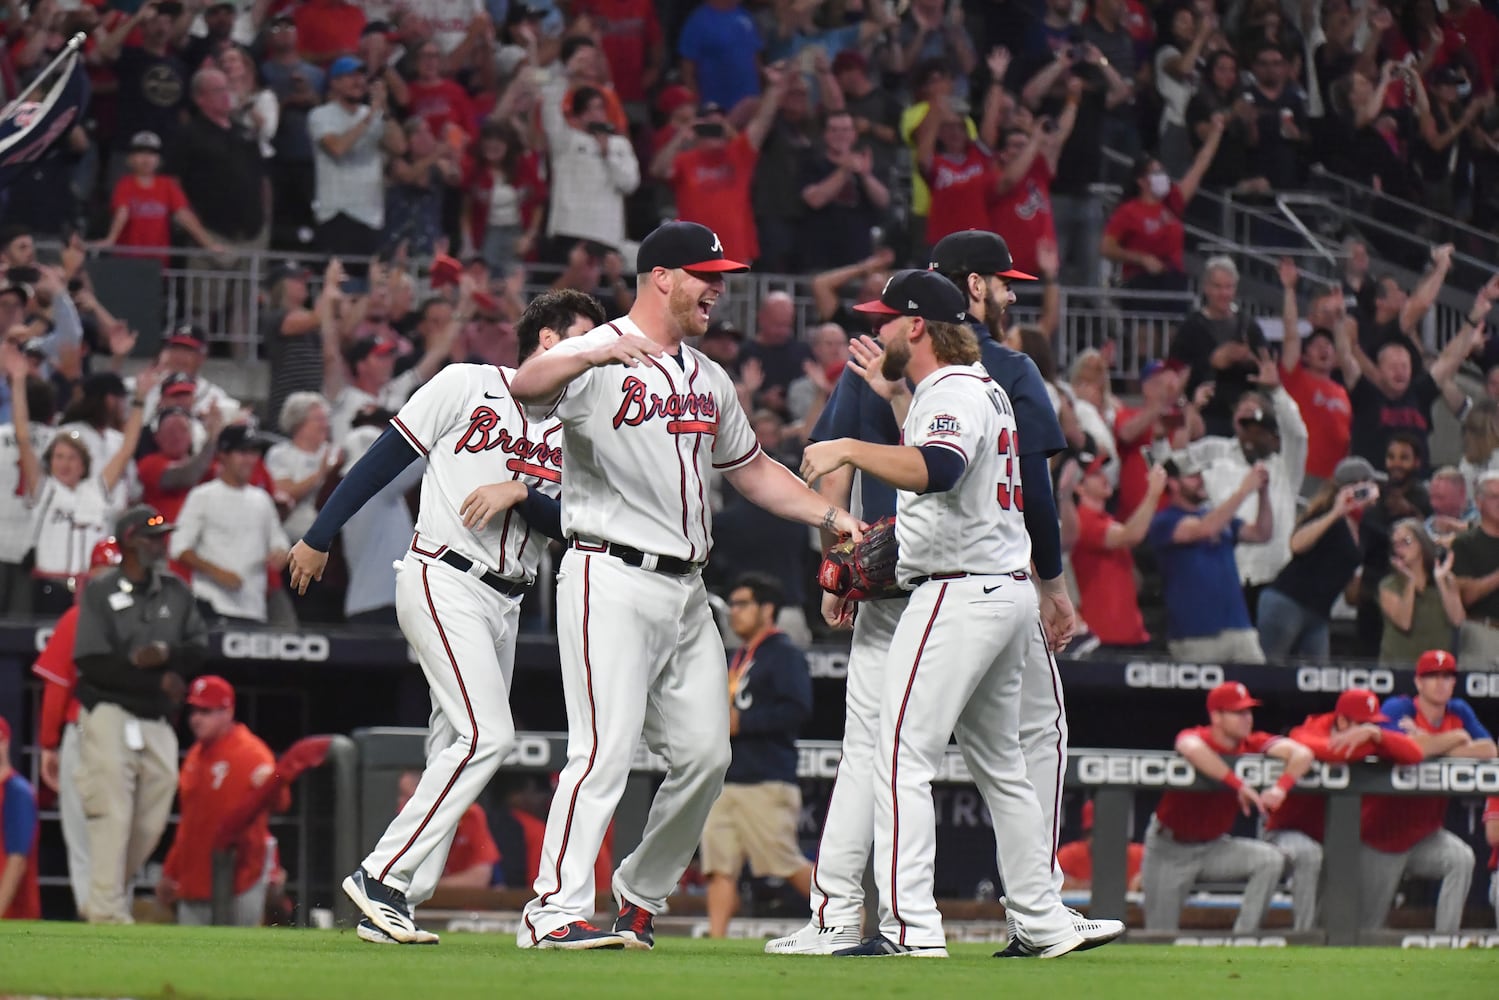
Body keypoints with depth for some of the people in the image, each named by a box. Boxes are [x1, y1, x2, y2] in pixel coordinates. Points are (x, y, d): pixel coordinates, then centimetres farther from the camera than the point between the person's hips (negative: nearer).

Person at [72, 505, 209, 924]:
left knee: (151, 822, 3)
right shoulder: (99, 592, -4)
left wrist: (166, 653, -15)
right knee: (112, 816, -11)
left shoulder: (175, 592, 13)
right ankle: (107, 912, -9)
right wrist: (159, 681, -14)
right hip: (110, 718, -6)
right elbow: (93, 664, -12)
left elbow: (200, 647, 6)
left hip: (157, 725, 6)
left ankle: (104, 900, 16)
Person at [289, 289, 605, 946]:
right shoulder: (468, 386, -1)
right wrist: (320, 536, -2)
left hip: (505, 605, 7)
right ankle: (381, 876, -18)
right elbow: (386, 457, 0)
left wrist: (519, 492, -16)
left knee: (457, 753, 3)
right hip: (443, 583, -7)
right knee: (487, 734, -19)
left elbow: (567, 524, 3)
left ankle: (389, 907, 6)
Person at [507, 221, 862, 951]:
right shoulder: (597, 357, -6)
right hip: (612, 581, -8)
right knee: (606, 748, -16)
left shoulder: (708, 379, 19)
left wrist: (834, 518, 20)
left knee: (705, 753, 6)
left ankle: (641, 895, 21)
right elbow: (526, 387, -27)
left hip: (685, 590, 8)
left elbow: (752, 470, 30)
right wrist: (598, 354, -46)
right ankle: (556, 911, -18)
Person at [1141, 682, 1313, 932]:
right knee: (1160, 936, -6)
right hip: (1170, 850, -4)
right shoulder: (1196, 737, -20)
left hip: (1214, 845, 4)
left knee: (1269, 859, -21)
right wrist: (1239, 785, -49)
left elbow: (1302, 754, -23)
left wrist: (1281, 787, -43)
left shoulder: (1254, 744, -9)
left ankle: (1244, 938, -16)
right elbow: (1192, 748, -48)